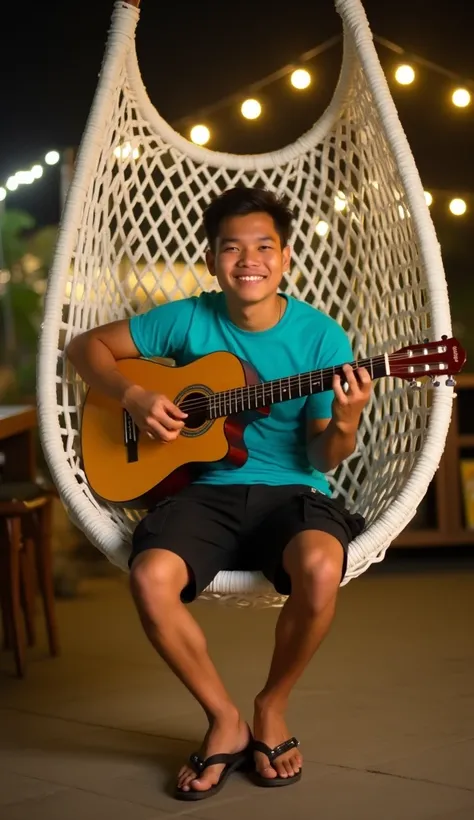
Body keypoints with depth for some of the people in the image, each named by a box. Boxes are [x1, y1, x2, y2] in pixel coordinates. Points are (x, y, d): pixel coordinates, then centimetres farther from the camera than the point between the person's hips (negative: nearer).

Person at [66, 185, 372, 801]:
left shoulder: (321, 335, -3)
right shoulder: (188, 319, 0)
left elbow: (323, 459, -2)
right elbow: (87, 346, 10)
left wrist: (344, 426, -25)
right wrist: (133, 396, -8)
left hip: (293, 491, -1)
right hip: (209, 490, 1)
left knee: (321, 566, -35)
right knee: (150, 576, -30)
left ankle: (271, 710, -3)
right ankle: (226, 721, -3)